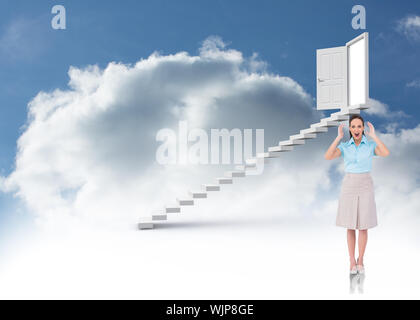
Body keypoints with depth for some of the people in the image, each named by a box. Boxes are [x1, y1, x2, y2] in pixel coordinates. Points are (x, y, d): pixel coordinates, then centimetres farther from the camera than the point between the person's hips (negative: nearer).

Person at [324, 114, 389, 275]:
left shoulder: (371, 145, 1)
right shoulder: (344, 146, 2)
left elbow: (386, 153, -21)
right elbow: (328, 157, -16)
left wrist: (374, 136, -18)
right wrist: (339, 137, -16)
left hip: (365, 186, 0)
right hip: (349, 186, 0)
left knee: (363, 226, 2)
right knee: (350, 226, 3)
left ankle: (360, 261, 18)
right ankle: (352, 261, 16)